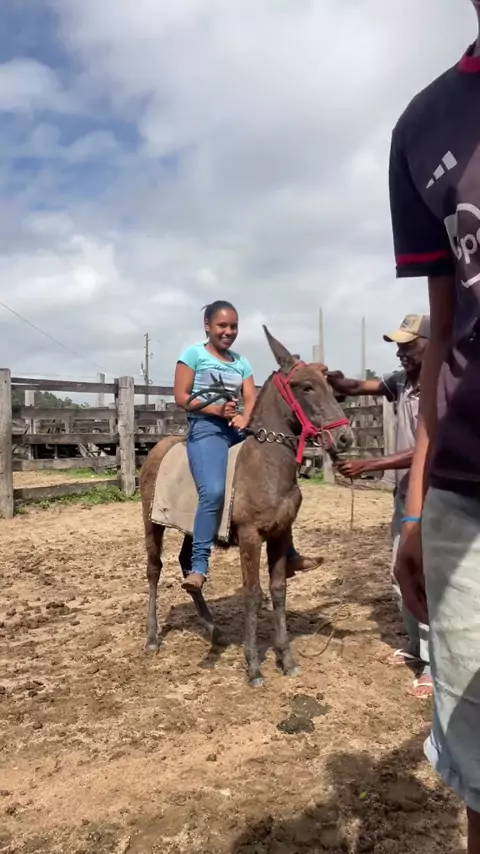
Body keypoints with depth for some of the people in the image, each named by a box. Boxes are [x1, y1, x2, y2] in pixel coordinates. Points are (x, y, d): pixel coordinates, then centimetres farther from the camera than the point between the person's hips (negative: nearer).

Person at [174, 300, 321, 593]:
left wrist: (244, 417, -17)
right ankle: (199, 566, -22)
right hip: (206, 428, -6)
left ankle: (288, 555, 17)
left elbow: (251, 397, 7)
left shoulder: (242, 361, 18)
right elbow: (181, 397, -5)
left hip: (240, 428, 6)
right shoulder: (194, 354, 3)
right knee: (214, 491, -30)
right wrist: (216, 409, -19)